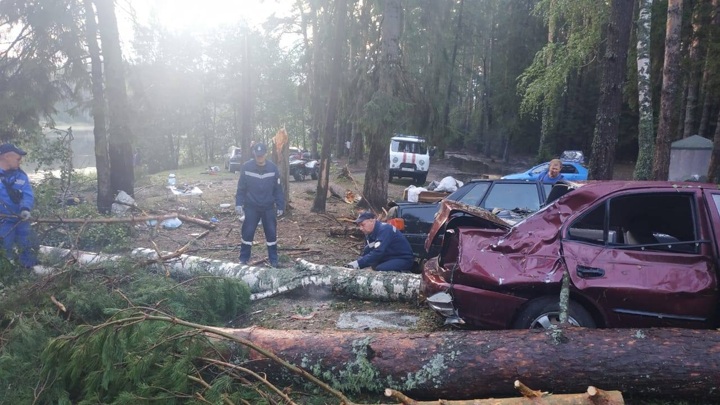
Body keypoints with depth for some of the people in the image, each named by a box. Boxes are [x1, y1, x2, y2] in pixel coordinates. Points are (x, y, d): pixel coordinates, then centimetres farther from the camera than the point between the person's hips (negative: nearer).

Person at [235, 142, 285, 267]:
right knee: (247, 233, 2)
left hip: (269, 207, 1)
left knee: (271, 233, 6)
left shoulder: (273, 168, -5)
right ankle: (243, 259, 15)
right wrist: (239, 204, -8)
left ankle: (273, 260, 18)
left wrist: (280, 206, 0)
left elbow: (278, 189, 1)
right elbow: (241, 188, -2)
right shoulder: (246, 167, -8)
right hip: (251, 207, -1)